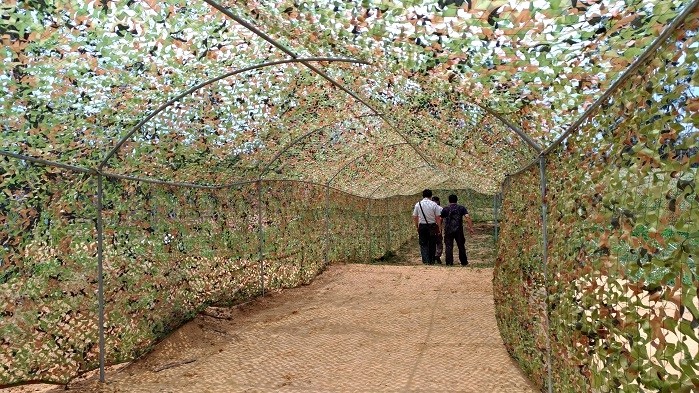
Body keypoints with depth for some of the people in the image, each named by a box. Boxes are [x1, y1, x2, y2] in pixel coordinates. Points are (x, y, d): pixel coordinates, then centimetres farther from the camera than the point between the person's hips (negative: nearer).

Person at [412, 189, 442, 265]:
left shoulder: (418, 204, 0)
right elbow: (438, 217, -5)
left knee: (423, 244, 6)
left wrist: (416, 226, 16)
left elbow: (414, 217, 5)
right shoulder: (434, 204, -5)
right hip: (432, 226, -1)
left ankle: (426, 260, -8)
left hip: (422, 226, 1)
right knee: (432, 244, 10)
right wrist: (438, 227, 4)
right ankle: (431, 261, 14)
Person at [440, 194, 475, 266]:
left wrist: (441, 228, 18)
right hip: (459, 230, 1)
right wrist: (471, 228, -7)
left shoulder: (445, 209, 4)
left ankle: (449, 262, 0)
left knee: (448, 246, 3)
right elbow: (468, 217, -7)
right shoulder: (461, 208, 5)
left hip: (448, 231, -1)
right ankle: (464, 262, 21)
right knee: (461, 246, 13)